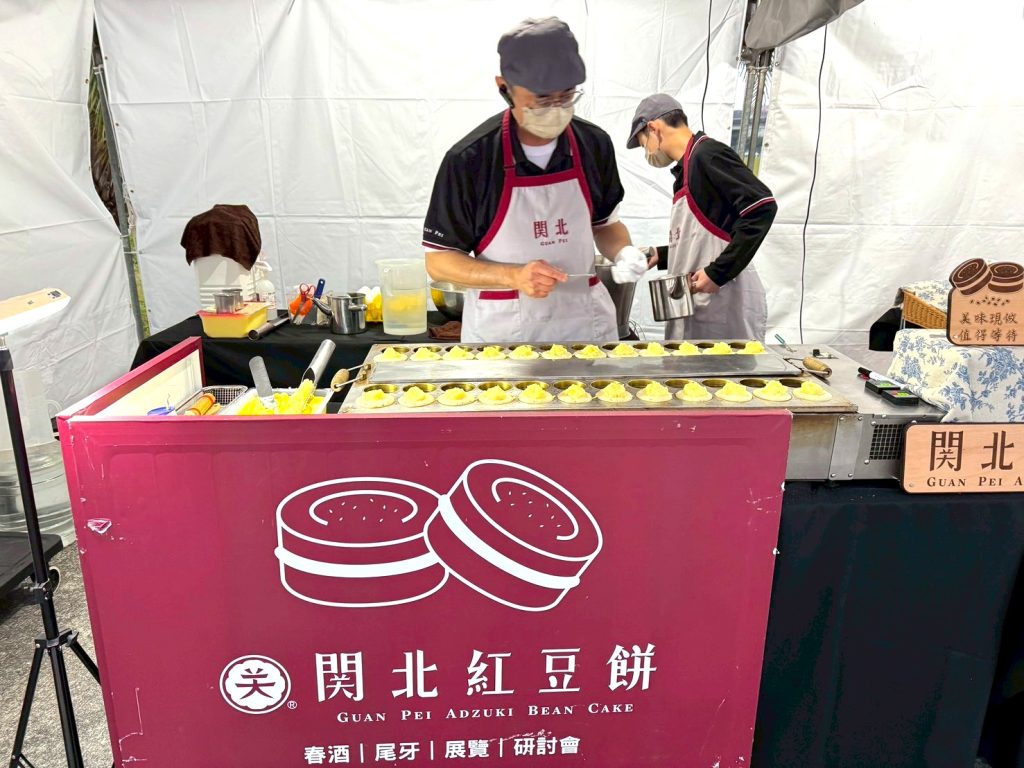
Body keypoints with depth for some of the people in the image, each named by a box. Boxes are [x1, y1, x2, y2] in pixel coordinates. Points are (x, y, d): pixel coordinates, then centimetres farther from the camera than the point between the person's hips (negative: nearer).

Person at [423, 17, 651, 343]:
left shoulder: (594, 144, -2)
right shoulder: (469, 159, -14)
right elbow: (439, 260, -9)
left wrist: (622, 253, -9)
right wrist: (514, 276, -24)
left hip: (585, 319, 3)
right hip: (502, 328, -3)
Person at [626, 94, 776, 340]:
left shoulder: (706, 154, -9)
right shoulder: (687, 166, 17)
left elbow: (763, 207, -19)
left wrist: (718, 273, -20)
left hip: (727, 304, -8)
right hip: (697, 307, 8)